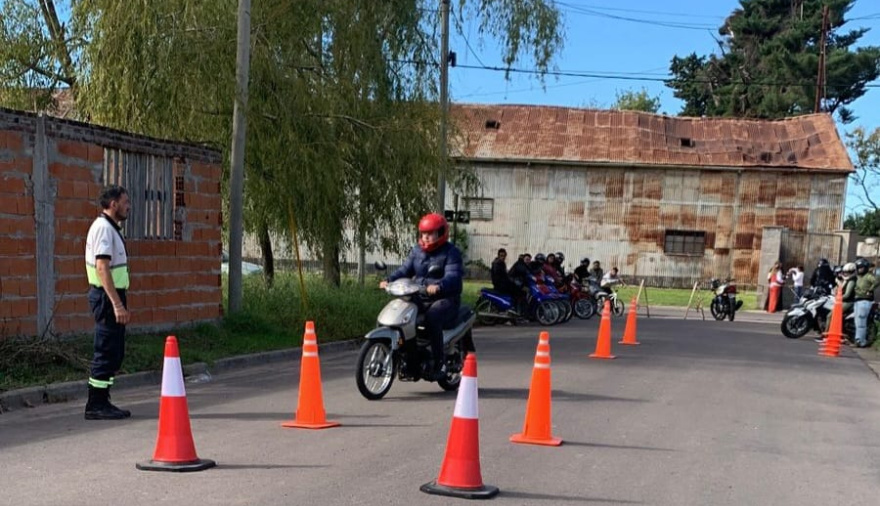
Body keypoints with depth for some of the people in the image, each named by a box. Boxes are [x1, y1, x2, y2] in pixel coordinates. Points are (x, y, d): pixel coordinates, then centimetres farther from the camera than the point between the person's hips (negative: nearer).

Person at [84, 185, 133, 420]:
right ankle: (96, 406, -1)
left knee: (114, 353, 13)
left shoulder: (111, 228, 18)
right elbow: (102, 268, -23)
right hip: (107, 297, -10)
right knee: (106, 352, -6)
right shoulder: (103, 228, -14)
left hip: (112, 297, 10)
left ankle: (101, 403, 19)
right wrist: (117, 304, -27)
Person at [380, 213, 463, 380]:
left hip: (445, 299, -7)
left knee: (432, 317, -37)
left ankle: (438, 362, -26)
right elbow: (405, 270, 11)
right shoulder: (417, 251, 16)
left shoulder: (451, 252, -5)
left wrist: (438, 286, -41)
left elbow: (453, 276, -20)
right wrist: (389, 280, -9)